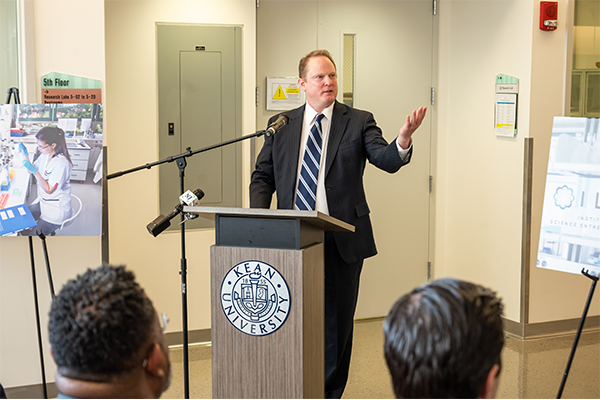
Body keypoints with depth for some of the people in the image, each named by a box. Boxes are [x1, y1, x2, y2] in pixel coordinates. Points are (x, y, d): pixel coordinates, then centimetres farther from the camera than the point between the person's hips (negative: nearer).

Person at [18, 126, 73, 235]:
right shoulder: (45, 154, -3)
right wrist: (25, 154, -5)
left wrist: (35, 171, -28)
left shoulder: (62, 164, -27)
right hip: (42, 201, 8)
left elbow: (49, 190, -22)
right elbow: (31, 171, 11)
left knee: (38, 233, -11)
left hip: (57, 208, -8)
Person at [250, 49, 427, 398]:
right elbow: (263, 176, 12)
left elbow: (386, 160, -13)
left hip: (341, 241, -1)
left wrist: (403, 141, -35)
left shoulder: (358, 122, 2)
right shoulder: (281, 125, 8)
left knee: (337, 321, 6)